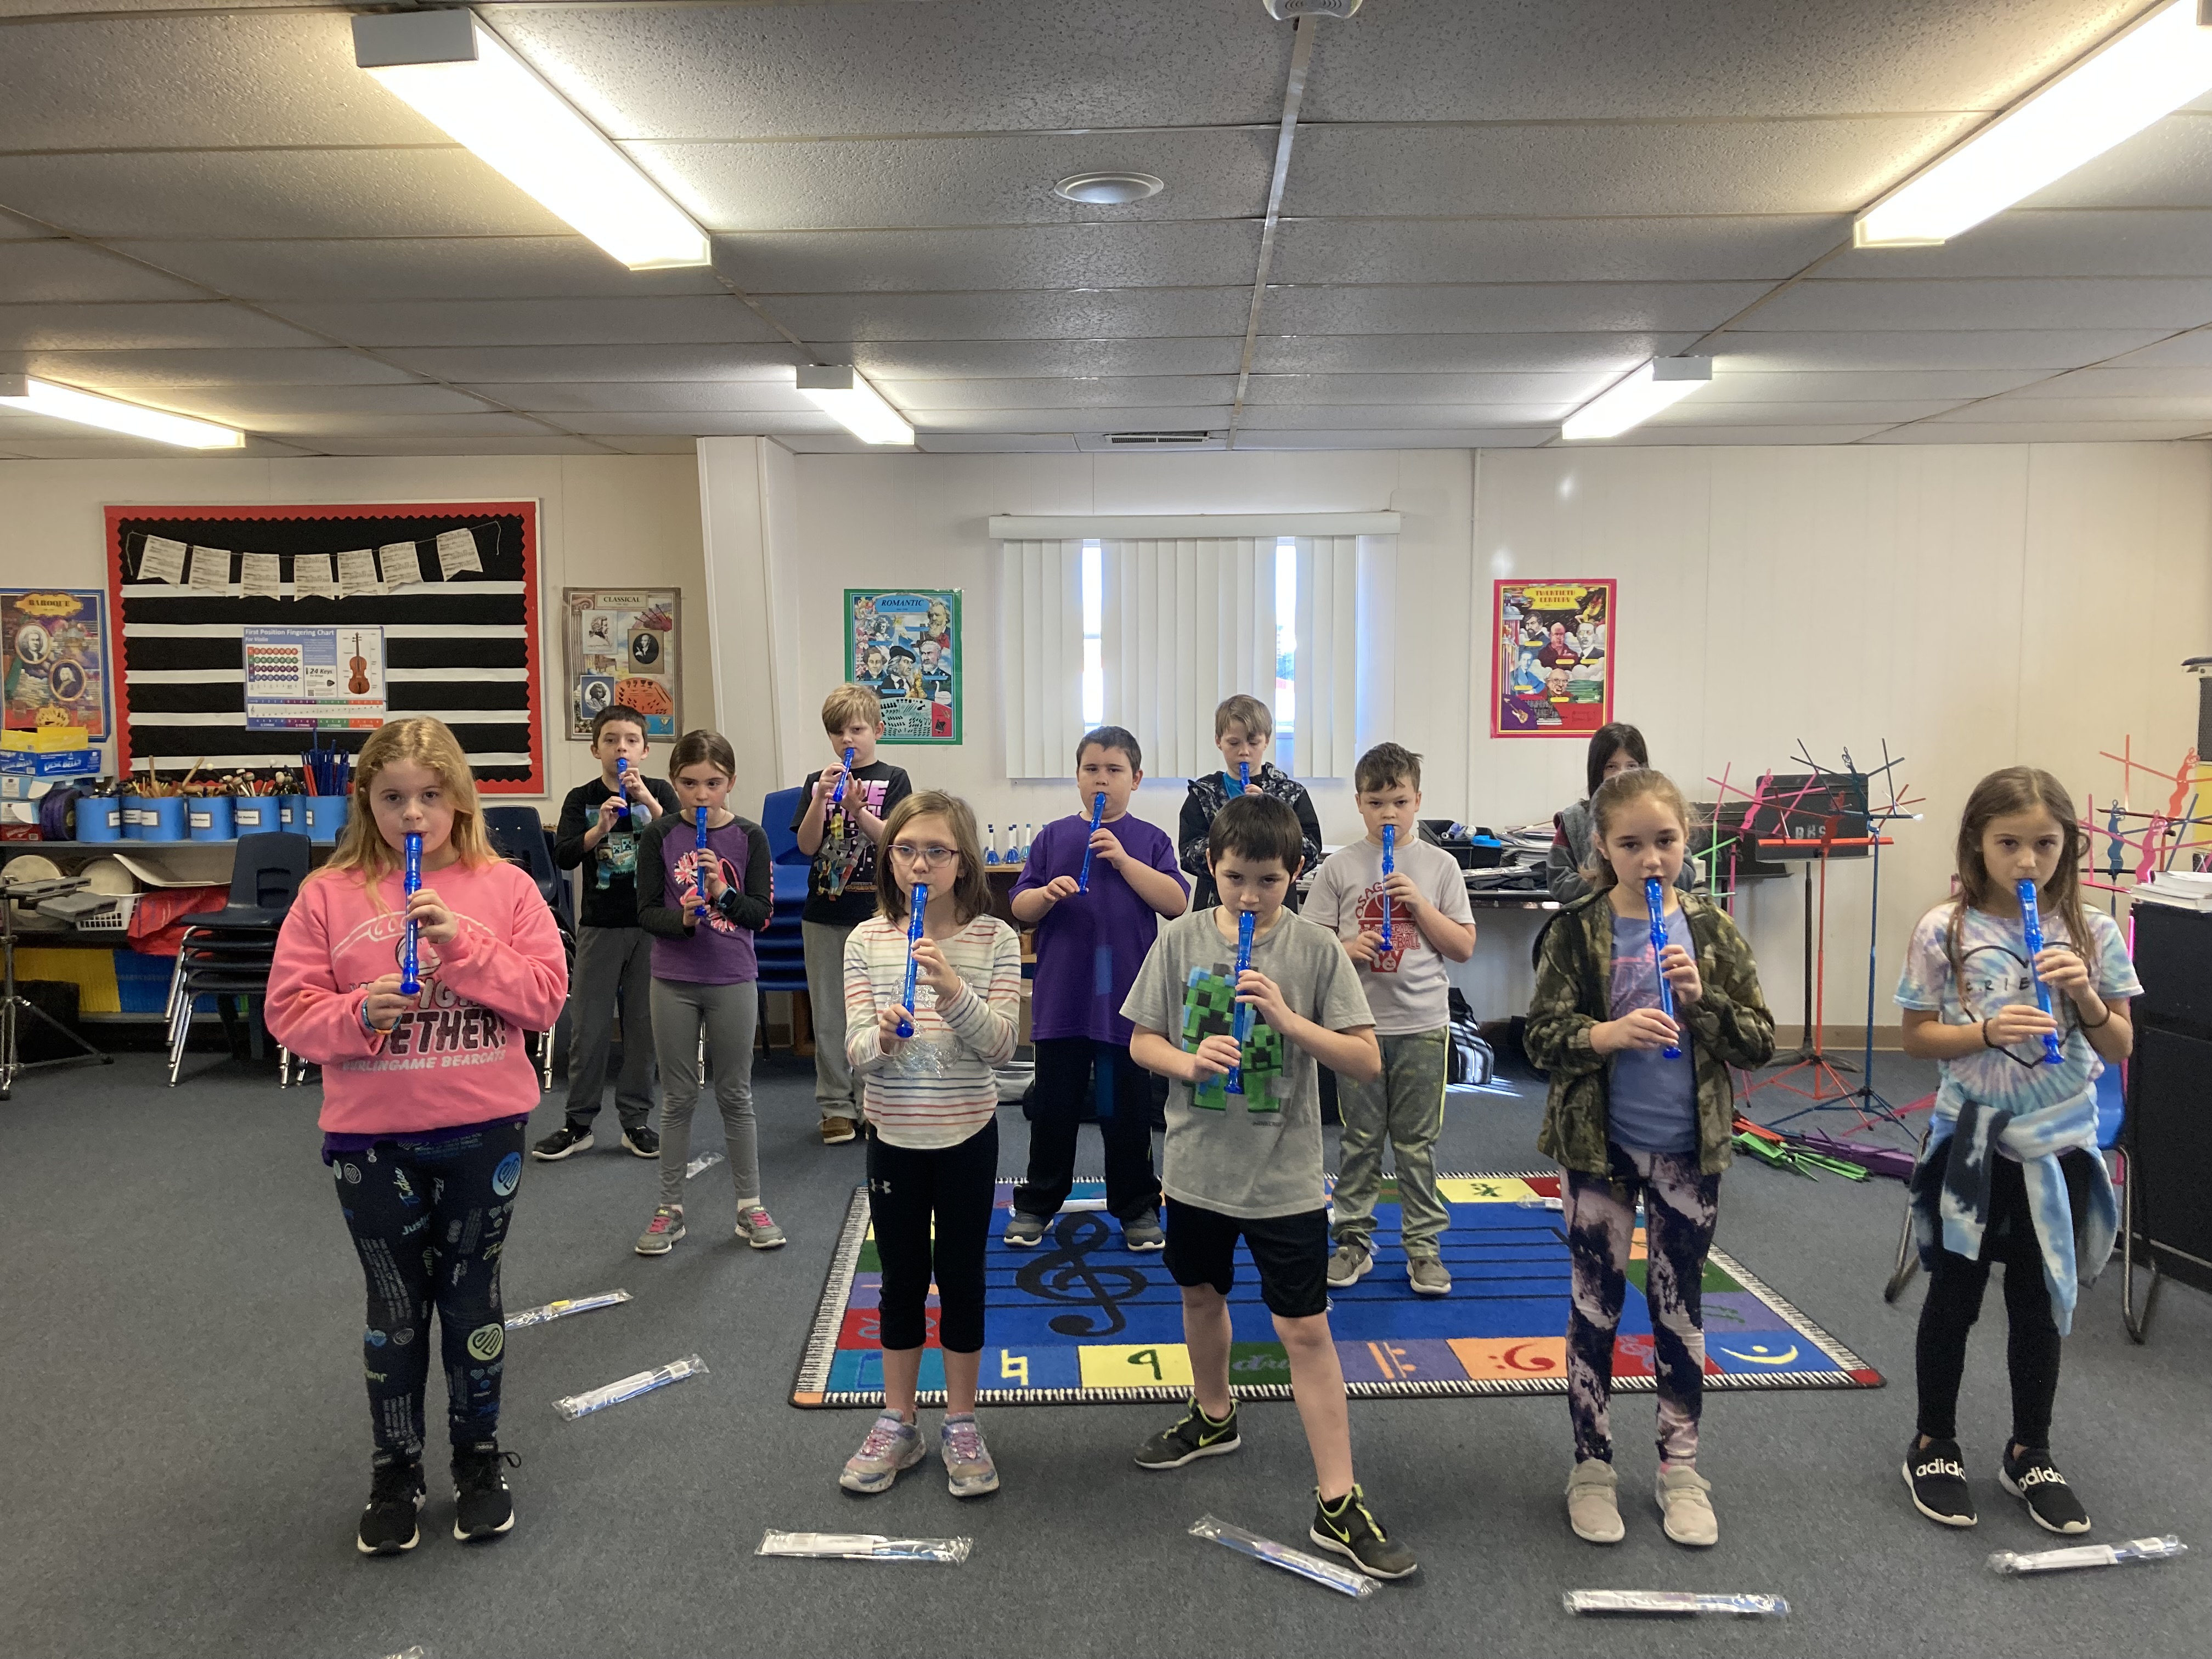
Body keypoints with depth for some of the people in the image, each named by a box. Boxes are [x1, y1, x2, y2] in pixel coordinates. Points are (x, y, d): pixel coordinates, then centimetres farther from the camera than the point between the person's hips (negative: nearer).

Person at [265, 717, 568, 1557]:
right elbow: (290, 1011, -3)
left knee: (472, 1299, 13)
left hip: (484, 1130, 0)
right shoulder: (329, 894, -2)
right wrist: (359, 1012, -21)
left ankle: (480, 1458, 33)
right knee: (395, 1307, 14)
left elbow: (546, 996, -9)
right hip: (371, 1137, 1)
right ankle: (395, 1471, 33)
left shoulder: (503, 887, -3)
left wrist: (463, 941, -20)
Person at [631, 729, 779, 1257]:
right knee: (678, 1097, 10)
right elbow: (646, 913, -4)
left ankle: (750, 1206, 19)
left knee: (736, 1094, 9)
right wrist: (683, 918, -23)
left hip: (733, 981, 0)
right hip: (674, 981, 1)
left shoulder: (749, 836, -4)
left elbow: (761, 913, -7)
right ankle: (670, 1208, 21)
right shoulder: (661, 835, -3)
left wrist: (723, 892, -24)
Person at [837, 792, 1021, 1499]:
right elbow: (857, 1053, -7)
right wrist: (882, 1037, -29)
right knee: (902, 1279, 13)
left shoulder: (993, 939, -8)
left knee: (961, 1277, 10)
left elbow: (1000, 1045, -14)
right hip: (893, 1134, 1)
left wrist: (954, 990, -29)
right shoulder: (867, 940, -4)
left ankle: (961, 1425, 27)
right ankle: (896, 1424, 30)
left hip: (967, 1134, -1)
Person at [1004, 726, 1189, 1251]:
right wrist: (1046, 894, -18)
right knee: (1054, 1105, 11)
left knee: (1128, 1107, 10)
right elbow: (1020, 911, 4)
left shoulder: (1150, 840, 1)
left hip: (1128, 1000, -1)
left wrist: (1124, 859, -17)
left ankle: (1137, 1207, 25)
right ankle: (1037, 1203, 26)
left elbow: (1176, 903, -11)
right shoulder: (1053, 838, 4)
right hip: (1061, 997, 1)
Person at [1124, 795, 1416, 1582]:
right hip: (1198, 1163, 3)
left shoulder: (1317, 949, -11)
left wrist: (1288, 1018, -25)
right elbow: (1142, 1042, 2)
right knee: (1201, 1294, 22)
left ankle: (1338, 1504, 10)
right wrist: (1191, 1061, -19)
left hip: (1284, 1176, -3)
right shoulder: (1180, 940, -4)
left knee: (1305, 1331, -1)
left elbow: (1367, 1060, -12)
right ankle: (1213, 1417, 49)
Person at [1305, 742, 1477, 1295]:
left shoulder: (1440, 865, 2)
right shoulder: (1340, 867, 0)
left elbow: (1464, 947, 2)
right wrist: (1346, 949, -18)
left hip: (1422, 1026, 0)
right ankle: (1354, 1240, 22)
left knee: (1418, 1142, 7)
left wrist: (1420, 905, -11)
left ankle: (1424, 1245, 19)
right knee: (1359, 1140, 10)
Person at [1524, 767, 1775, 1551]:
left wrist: (1701, 998, -18)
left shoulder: (1711, 930, -1)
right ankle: (1592, 1467, 25)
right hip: (1599, 1147, -2)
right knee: (1595, 1307, 9)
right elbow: (1541, 1037, -9)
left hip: (1688, 1148, 2)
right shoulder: (1578, 930, -7)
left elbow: (1760, 1041, -1)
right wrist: (1606, 1035, -27)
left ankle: (1680, 1469, 29)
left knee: (1681, 1309, 13)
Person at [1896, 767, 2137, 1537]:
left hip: (2058, 1145, 2)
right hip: (1970, 1141, -2)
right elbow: (1917, 1037, -5)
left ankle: (2030, 1454, 32)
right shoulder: (1945, 931, -8)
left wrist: (2086, 997, -17)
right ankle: (1934, 1447, 27)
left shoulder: (2092, 932, -2)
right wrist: (1986, 1031, -22)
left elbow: (2121, 1048, 1)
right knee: (1955, 1294, 10)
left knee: (2040, 1302, 13)